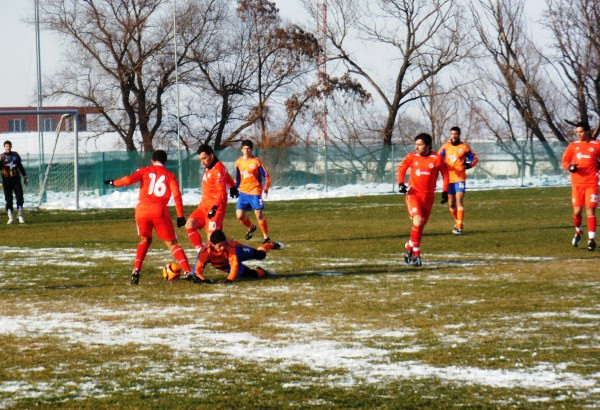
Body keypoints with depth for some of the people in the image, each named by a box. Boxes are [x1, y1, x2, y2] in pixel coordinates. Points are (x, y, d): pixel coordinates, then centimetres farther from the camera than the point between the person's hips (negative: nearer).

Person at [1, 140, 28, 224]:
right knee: (8, 199, 0)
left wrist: (25, 176, 17)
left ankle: (20, 216, 6)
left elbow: (20, 166, 18)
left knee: (20, 197, -3)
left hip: (16, 179, 2)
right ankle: (11, 217, 6)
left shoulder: (15, 154, 10)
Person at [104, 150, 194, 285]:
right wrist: (180, 216, 3)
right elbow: (177, 195, 3)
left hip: (142, 209, 1)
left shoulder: (145, 171, 15)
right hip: (159, 210, -1)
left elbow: (129, 179, -2)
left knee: (145, 240, 25)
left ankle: (136, 271, 10)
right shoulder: (169, 175, 14)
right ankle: (188, 272, -10)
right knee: (172, 243, 5)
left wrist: (113, 182, 15)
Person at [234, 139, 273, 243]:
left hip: (255, 192, -5)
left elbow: (266, 176, -5)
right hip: (243, 192, 5)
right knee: (239, 215, 0)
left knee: (259, 214, -8)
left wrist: (266, 188, -13)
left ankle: (266, 236, 4)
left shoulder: (256, 161, -7)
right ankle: (251, 227, 29)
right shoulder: (239, 162, 7)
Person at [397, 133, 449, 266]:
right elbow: (402, 168, 14)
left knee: (421, 225, 8)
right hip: (413, 194, -1)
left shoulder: (437, 159, -3)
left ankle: (409, 247, 29)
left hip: (428, 196, 1)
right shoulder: (412, 157, 0)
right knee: (417, 221, -19)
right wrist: (401, 183, 0)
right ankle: (415, 254, -11)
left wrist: (445, 192, 3)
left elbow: (445, 174, 7)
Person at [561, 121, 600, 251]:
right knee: (577, 211, 1)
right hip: (577, 184, 2)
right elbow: (564, 161, 10)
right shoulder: (573, 146, 8)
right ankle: (578, 232, 29)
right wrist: (570, 167, -11)